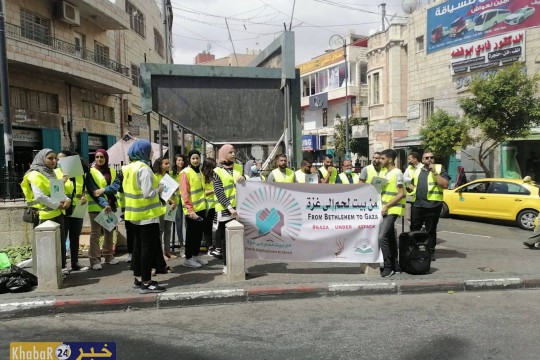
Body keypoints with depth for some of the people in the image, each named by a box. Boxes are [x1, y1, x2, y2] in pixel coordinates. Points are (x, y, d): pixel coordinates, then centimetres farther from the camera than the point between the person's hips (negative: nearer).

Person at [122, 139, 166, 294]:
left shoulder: (129, 168, 11)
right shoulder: (144, 168, -19)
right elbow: (148, 193, -24)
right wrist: (159, 189, -6)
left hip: (136, 214, 9)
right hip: (147, 214, -9)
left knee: (138, 246, 15)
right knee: (148, 247, -3)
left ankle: (138, 278, 25)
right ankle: (146, 283, 1)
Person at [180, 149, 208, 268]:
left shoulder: (199, 171, 14)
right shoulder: (185, 172, -11)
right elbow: (184, 193, -16)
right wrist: (190, 209, -21)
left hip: (201, 207, 8)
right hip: (192, 209, -8)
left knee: (199, 233, 13)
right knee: (191, 234, 0)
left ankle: (196, 255, 26)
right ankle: (188, 259, 10)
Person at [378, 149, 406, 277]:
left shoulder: (397, 173, -11)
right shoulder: (386, 173, 16)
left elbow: (401, 194, -16)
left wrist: (387, 206, -17)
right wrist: (382, 206, 11)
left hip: (393, 210, -9)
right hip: (386, 210, 9)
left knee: (382, 237, -15)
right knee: (390, 238, 12)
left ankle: (388, 267, -6)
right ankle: (395, 266, 21)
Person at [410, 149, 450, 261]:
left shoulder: (439, 168, 1)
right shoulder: (418, 170, 16)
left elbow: (445, 185, -12)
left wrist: (435, 172, -15)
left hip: (432, 205, -5)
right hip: (417, 204, 5)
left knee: (431, 230, 4)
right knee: (414, 229, 10)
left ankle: (430, 252, 14)